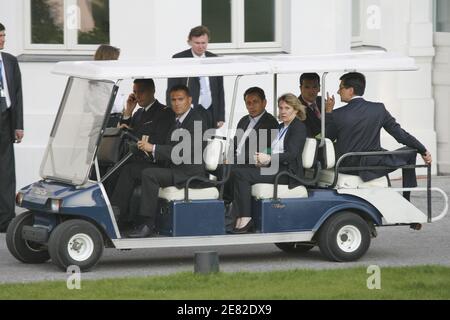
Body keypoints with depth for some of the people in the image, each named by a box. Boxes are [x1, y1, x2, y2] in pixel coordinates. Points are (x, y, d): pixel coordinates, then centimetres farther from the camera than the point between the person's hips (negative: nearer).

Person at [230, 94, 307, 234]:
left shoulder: (299, 127, -3)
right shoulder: (281, 127, 25)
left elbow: (291, 154, -15)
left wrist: (269, 158, -27)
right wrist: (261, 159, -1)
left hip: (287, 172, -9)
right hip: (273, 168, 9)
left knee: (242, 175, -24)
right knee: (236, 172, -14)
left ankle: (245, 219, -23)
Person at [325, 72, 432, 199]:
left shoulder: (337, 115, -9)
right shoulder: (378, 109, -8)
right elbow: (400, 134, -2)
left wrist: (328, 112, 5)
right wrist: (423, 151, 8)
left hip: (345, 168, 2)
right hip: (370, 166, -2)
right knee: (409, 153, 15)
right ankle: (407, 200, 19)